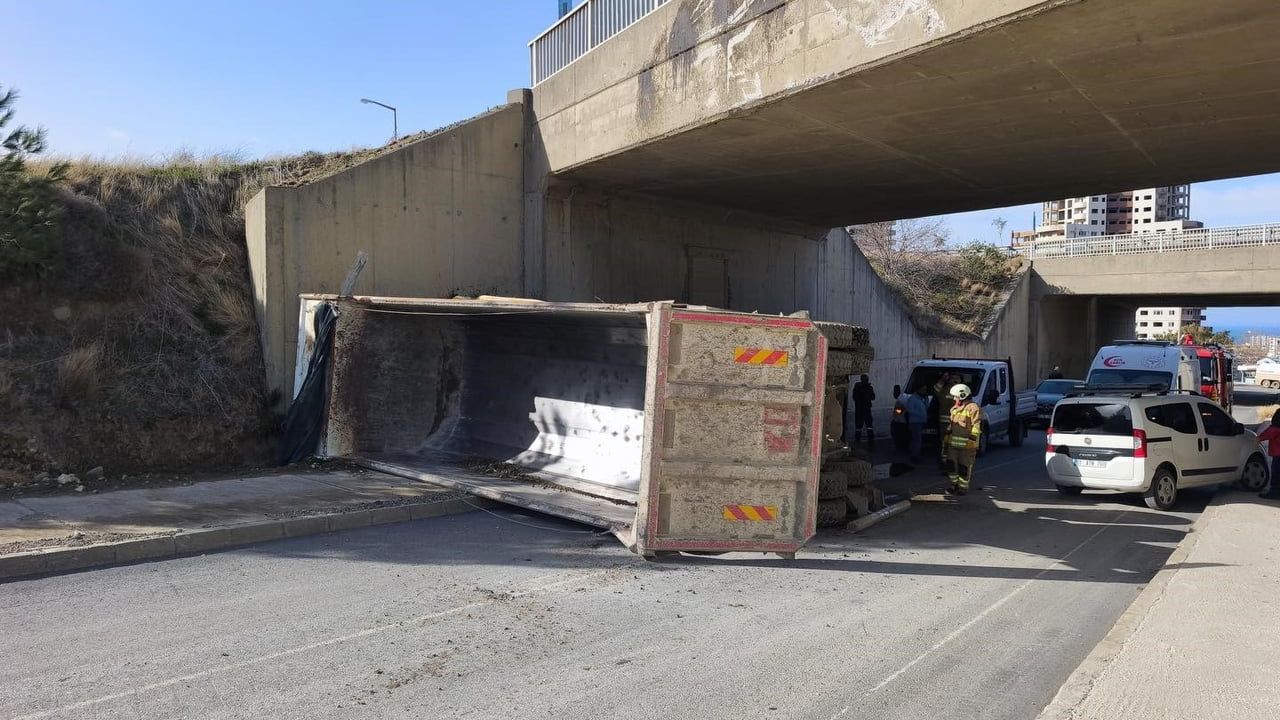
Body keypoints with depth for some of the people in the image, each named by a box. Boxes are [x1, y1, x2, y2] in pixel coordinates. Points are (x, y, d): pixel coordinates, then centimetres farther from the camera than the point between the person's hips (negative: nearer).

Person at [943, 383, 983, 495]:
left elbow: (977, 427, -15)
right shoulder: (955, 409, 16)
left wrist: (973, 441, -18)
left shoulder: (973, 408, -11)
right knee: (952, 465, 14)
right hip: (953, 444, 8)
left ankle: (963, 487, 13)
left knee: (964, 467, 2)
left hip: (966, 445, -8)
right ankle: (954, 484, 28)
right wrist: (946, 439, 22)